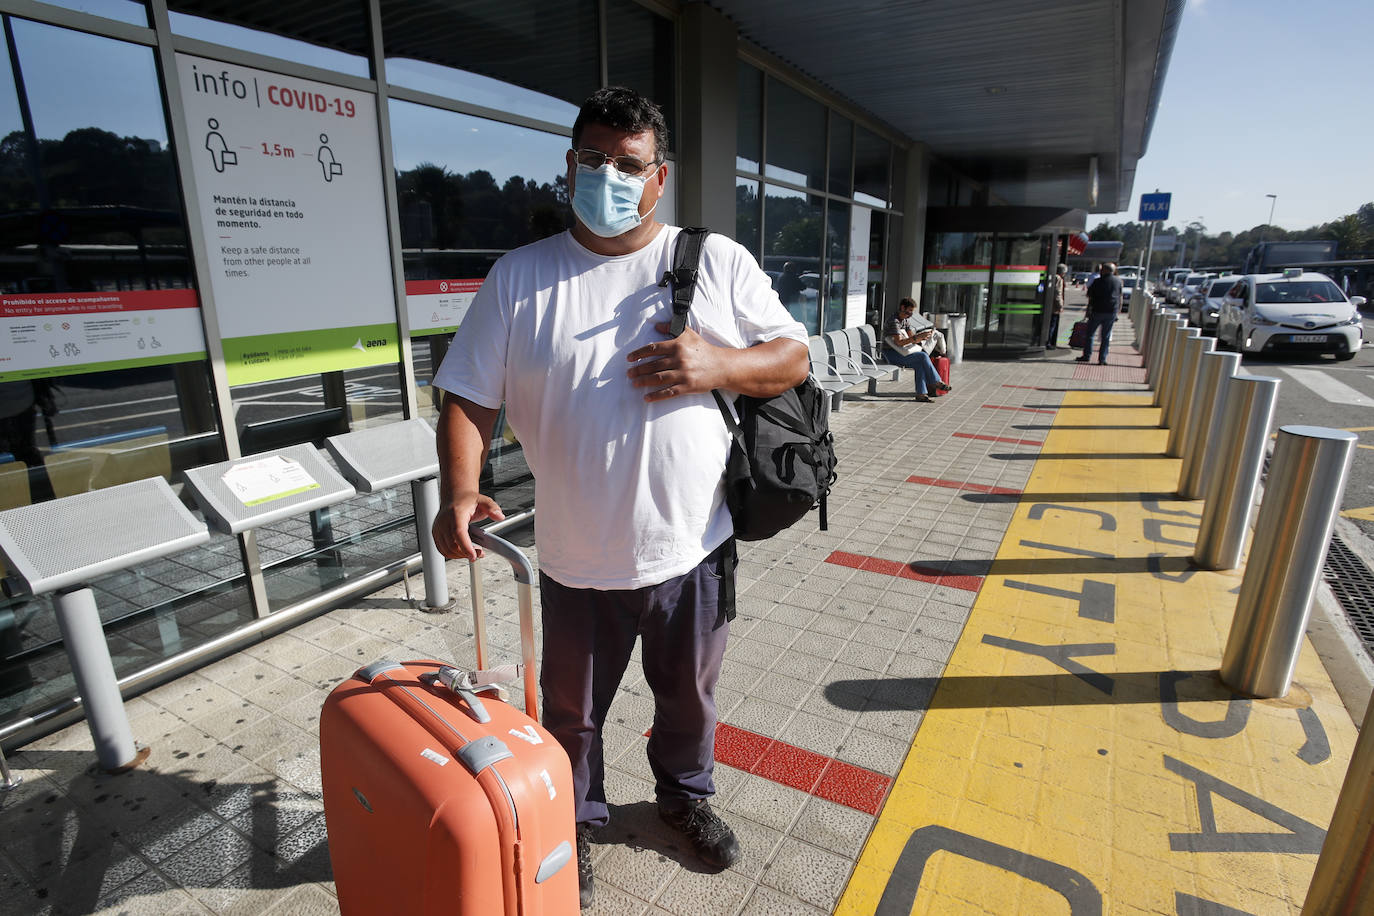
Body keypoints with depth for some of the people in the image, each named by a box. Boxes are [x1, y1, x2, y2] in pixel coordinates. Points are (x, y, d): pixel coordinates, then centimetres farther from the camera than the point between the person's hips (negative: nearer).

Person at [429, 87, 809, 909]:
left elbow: (795, 357, 0)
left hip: (693, 547, 1)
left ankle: (686, 794, 55)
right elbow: (467, 398, -4)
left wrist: (719, 365, -19)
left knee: (689, 694, 25)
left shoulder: (719, 263, -2)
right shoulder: (520, 277, -3)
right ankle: (576, 821, 51)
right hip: (576, 557, 0)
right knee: (572, 711, 21)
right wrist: (460, 489, -22)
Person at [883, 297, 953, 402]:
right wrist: (917, 337, -30)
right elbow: (899, 342, -26)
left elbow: (912, 339, 9)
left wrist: (924, 336, -11)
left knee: (920, 364, -21)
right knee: (923, 356, -22)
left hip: (899, 352, 8)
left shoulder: (906, 320, 14)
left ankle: (921, 393, -22)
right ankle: (936, 382, -9)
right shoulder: (894, 321, -16)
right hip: (892, 354, -8)